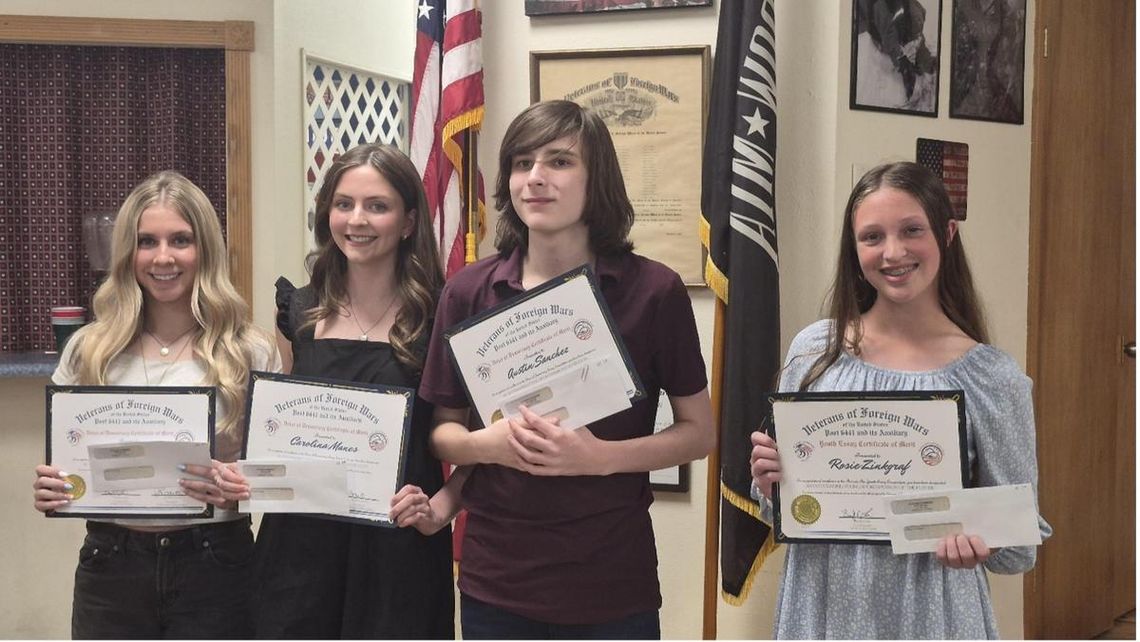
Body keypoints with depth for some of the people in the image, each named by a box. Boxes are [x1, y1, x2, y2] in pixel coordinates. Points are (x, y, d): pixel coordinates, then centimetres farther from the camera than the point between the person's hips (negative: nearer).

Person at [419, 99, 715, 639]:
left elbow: (699, 432, -2)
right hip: (495, 583, 2)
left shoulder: (653, 290, -7)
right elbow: (443, 430, 7)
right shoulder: (468, 291, 0)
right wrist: (488, 443, -15)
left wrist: (601, 456, -18)